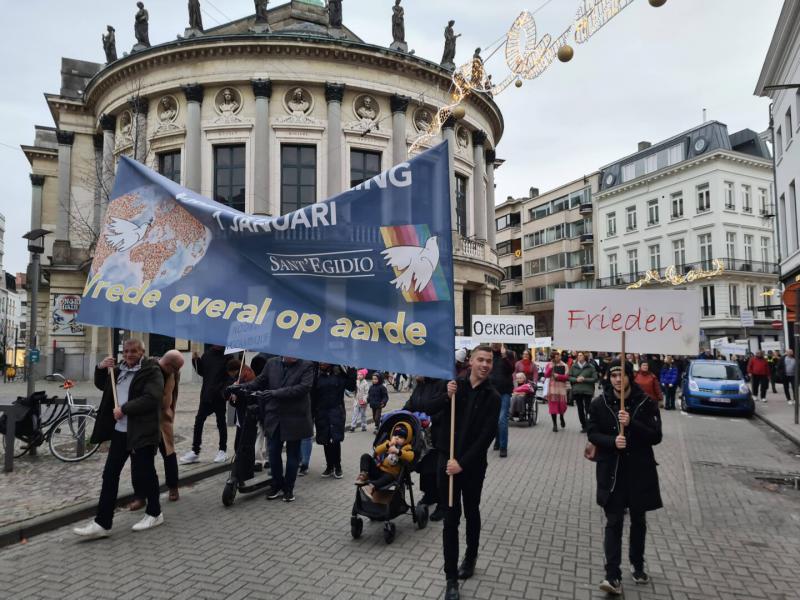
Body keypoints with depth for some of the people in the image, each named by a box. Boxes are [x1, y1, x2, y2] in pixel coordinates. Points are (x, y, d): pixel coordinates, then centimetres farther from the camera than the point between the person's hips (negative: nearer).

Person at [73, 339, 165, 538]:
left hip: (140, 432, -8)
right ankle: (102, 523, 15)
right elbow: (101, 385, 28)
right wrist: (101, 368, 10)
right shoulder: (120, 369, 15)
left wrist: (124, 409, -20)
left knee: (143, 474, 3)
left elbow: (151, 398, -22)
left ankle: (154, 513, 23)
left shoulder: (152, 371, -10)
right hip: (119, 431, 8)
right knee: (110, 475, 8)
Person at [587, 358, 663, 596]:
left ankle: (637, 565, 38)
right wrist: (612, 441, -22)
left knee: (638, 521, 17)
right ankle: (613, 576, 0)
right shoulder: (599, 403, -5)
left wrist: (632, 423, -25)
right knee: (613, 523, -2)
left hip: (640, 470, 1)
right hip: (611, 471, -1)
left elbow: (656, 437, -10)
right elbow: (592, 434, -3)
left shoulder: (647, 403, -7)